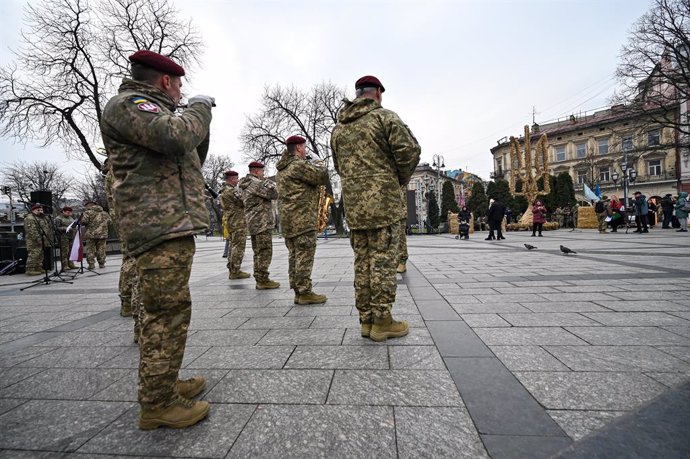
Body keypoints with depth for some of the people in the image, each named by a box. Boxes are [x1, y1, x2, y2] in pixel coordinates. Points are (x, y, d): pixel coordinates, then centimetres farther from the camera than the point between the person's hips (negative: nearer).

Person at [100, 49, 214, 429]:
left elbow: (188, 160, 31)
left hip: (172, 226, 11)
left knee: (166, 311, 15)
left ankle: (165, 384, 27)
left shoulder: (150, 110, 28)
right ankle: (157, 404, 2)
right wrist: (200, 107, -5)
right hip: (160, 226, -11)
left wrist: (201, 123, 20)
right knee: (168, 312, -9)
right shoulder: (127, 104, -4)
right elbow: (175, 136, -24)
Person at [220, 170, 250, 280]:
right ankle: (235, 271, -6)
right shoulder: (233, 191, -15)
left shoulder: (223, 191, 17)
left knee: (233, 245, 15)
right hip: (238, 222, -10)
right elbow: (245, 202, -18)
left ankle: (232, 270, 20)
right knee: (239, 247, -7)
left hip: (229, 221, 10)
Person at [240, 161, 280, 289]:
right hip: (262, 222, -10)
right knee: (265, 252, -7)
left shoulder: (246, 185, 19)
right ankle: (263, 280, -5)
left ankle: (259, 279, 16)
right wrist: (268, 182, 0)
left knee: (258, 252, 12)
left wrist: (264, 182, 15)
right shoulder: (256, 183, -13)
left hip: (253, 223, 10)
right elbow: (274, 194, -15)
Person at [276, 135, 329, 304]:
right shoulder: (299, 165, -11)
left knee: (294, 255, 9)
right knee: (304, 256, -6)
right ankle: (305, 292, -3)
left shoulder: (283, 168, 19)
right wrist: (321, 168, 10)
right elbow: (322, 176, -11)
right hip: (302, 217, -9)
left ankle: (298, 291, 14)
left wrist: (313, 168, 17)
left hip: (287, 217, 10)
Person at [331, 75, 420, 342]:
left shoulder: (338, 127, 17)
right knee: (383, 261, -1)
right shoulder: (384, 116, -3)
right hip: (384, 201, -6)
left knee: (362, 262, 10)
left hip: (353, 204, 6)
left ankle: (366, 320, 17)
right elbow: (410, 150, -10)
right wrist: (401, 179, 6)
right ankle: (382, 322, 6)